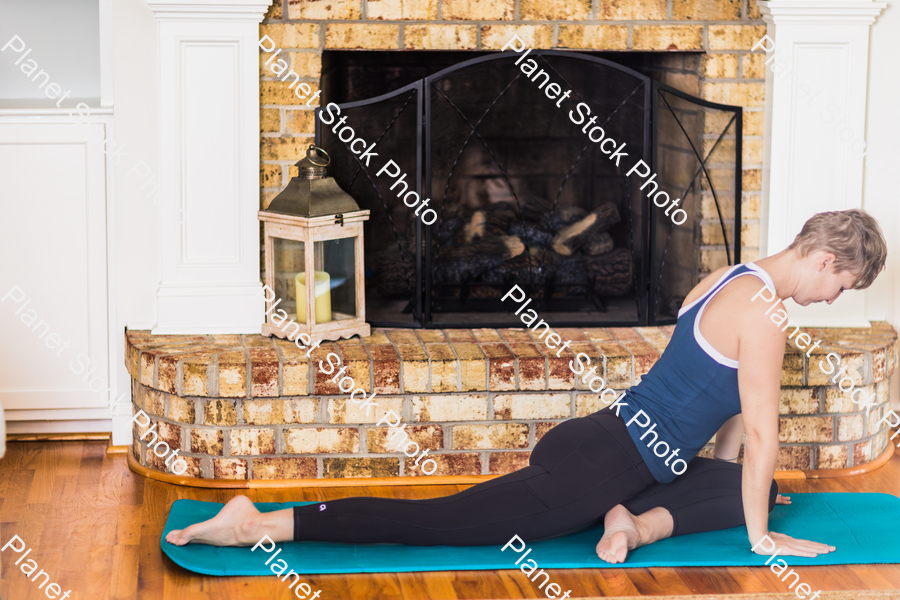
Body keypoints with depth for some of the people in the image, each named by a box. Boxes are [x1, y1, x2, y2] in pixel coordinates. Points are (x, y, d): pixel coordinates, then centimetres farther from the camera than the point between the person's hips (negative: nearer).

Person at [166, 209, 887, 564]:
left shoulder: (731, 278, 15)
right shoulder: (762, 314, -17)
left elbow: (731, 401, 28)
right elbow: (761, 430, -15)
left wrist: (736, 480, 36)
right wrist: (758, 536, -6)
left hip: (595, 438, 10)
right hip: (603, 466, -10)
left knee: (761, 490, 20)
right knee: (431, 521, -11)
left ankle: (639, 520, 5)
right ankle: (261, 524, -15)